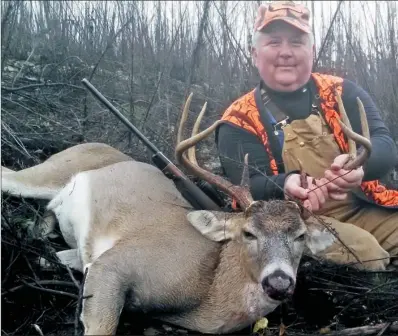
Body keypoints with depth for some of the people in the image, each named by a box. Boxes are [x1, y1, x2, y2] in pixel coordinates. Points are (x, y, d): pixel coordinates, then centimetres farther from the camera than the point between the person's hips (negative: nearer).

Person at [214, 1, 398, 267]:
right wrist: (285, 185, -31)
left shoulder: (342, 92, 10)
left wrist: (359, 164, -27)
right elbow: (251, 187, -7)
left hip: (366, 211, 4)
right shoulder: (239, 120, 3)